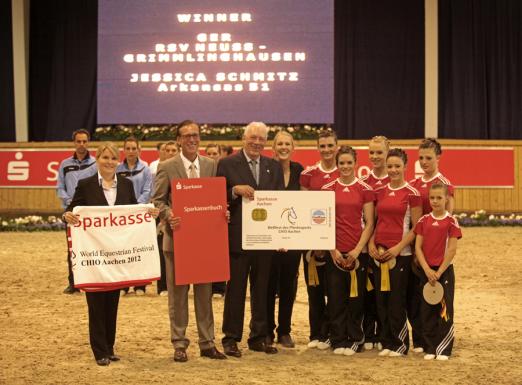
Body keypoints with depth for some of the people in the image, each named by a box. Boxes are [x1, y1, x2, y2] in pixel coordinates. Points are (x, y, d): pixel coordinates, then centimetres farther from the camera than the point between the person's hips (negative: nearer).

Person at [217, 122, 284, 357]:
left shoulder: (274, 167, 11)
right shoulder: (227, 164, -1)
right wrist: (236, 190, -22)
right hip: (237, 237, -4)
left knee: (262, 289, 10)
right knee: (235, 289, 2)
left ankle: (259, 337, 19)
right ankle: (231, 338, 9)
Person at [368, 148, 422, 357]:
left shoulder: (411, 194, -5)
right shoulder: (379, 192, 10)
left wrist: (398, 248, -14)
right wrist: (371, 243, 0)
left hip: (400, 253, -5)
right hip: (379, 252, 5)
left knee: (397, 300, -2)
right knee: (381, 299, 6)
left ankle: (400, 344, 8)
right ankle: (386, 342, 16)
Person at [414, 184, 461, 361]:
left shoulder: (451, 222, -5)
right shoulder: (424, 221, 4)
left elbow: (452, 250, -9)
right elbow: (418, 247, 1)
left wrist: (439, 272, -12)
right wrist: (427, 270, -10)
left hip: (444, 270, -3)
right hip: (426, 271, 3)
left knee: (445, 310, -2)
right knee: (427, 310, 6)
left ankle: (444, 349, 4)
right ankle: (430, 347, 13)